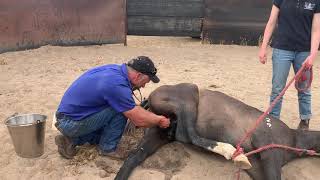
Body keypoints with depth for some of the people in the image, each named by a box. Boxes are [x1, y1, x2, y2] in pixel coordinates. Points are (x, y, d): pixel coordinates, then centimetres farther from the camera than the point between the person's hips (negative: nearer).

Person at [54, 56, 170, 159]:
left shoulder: (115, 69, 1)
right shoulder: (117, 85, -26)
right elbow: (139, 120, -17)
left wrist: (156, 117, 12)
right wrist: (160, 121, 0)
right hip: (71, 123, -9)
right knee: (121, 110, -16)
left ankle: (73, 140, 12)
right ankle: (107, 148, 2)